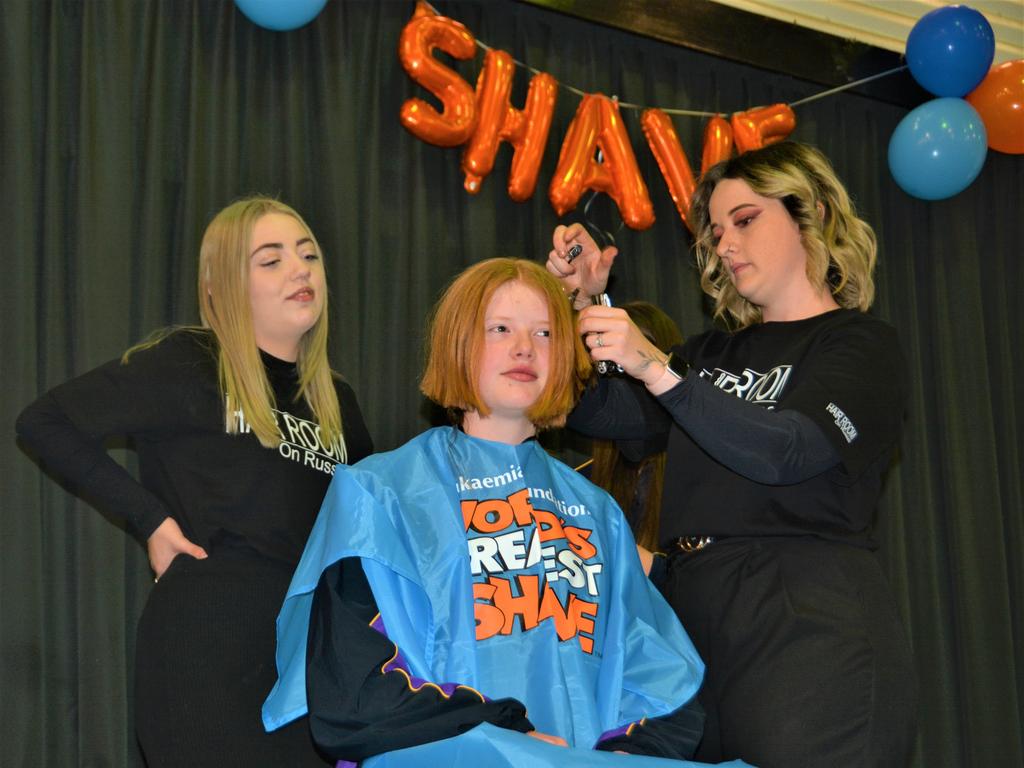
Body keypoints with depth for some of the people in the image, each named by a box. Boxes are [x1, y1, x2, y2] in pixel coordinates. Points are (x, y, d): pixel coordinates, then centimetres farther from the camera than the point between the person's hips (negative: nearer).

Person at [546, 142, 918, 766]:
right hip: (697, 609, 6)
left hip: (811, 621, -6)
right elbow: (599, 414, 16)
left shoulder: (862, 346, 0)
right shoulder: (714, 353, 21)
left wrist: (656, 370, -24)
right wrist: (586, 304, 3)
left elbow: (783, 451, -16)